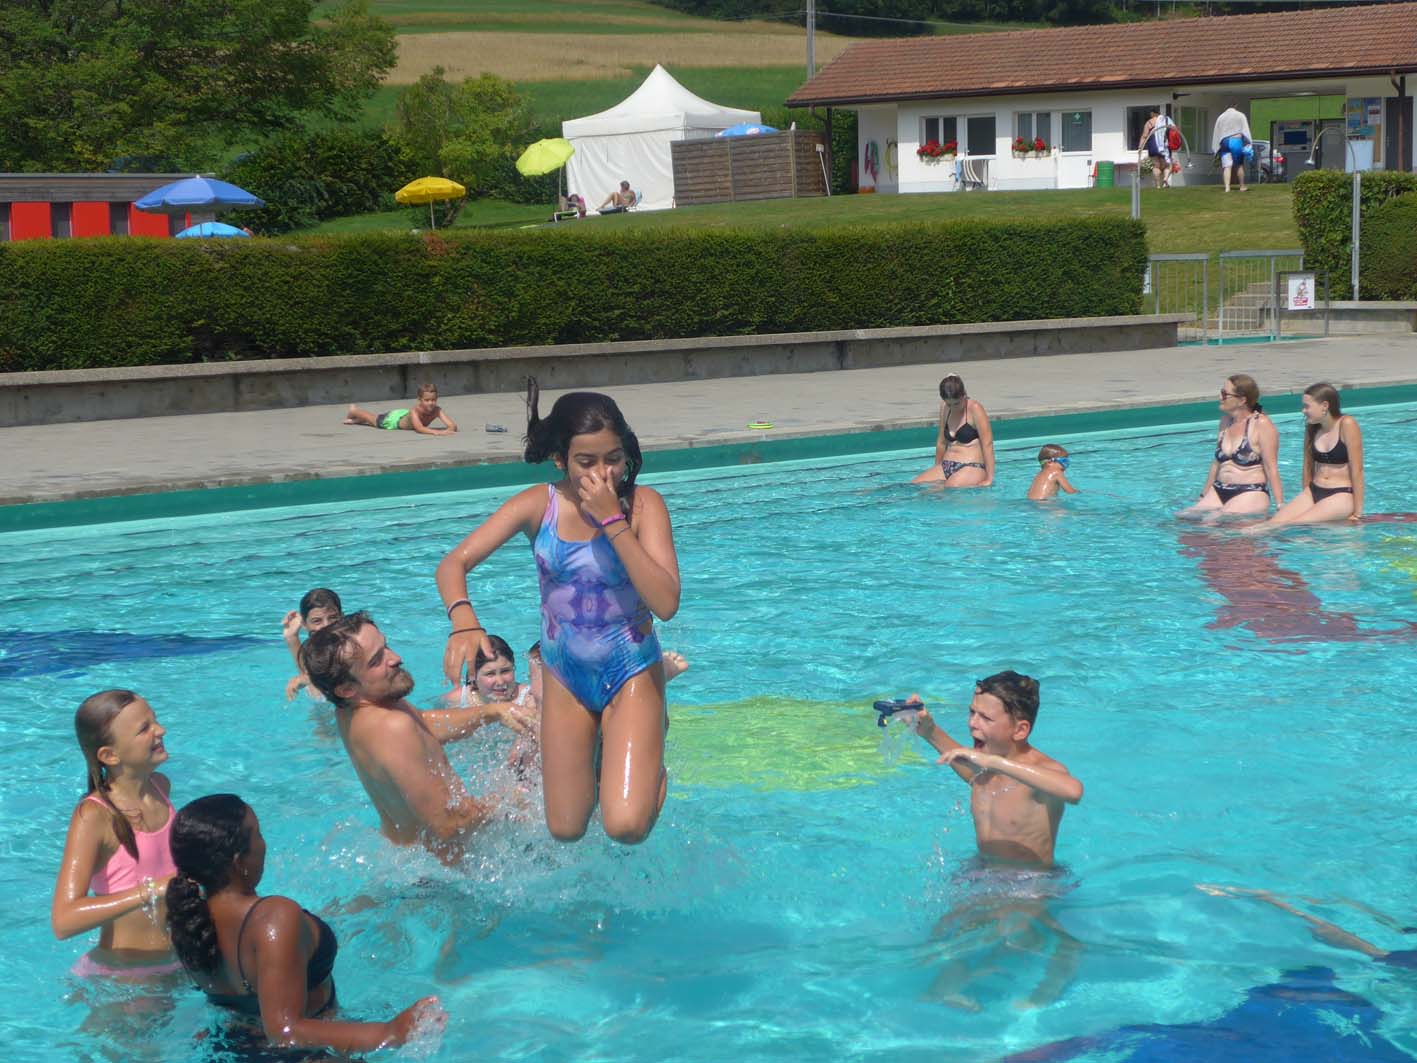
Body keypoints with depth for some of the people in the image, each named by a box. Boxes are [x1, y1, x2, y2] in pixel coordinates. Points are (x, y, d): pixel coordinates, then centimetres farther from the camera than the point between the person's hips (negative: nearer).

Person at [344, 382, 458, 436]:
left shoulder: (437, 411, -36)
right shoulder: (415, 410, -47)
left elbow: (453, 425, -45)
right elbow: (419, 429, -62)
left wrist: (449, 430, -68)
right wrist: (436, 432, -76)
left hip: (405, 415, 4)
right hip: (392, 418, -4)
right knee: (371, 419, 28)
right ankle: (353, 410, 60)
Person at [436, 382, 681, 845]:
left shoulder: (642, 504, -18)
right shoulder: (539, 505, -13)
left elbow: (666, 603, -28)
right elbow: (453, 564, -14)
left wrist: (613, 521, -31)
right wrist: (464, 622, -35)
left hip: (631, 675, -2)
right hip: (565, 676, 3)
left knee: (626, 826, -17)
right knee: (565, 831, 10)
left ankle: (651, 767, 18)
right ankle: (599, 749, 41)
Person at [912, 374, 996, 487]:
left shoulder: (975, 409, -9)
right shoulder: (945, 408, 10)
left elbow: (987, 444, -13)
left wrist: (989, 480, -17)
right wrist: (936, 472, 25)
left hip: (972, 468, -7)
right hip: (946, 467, 7)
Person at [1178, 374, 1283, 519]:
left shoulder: (1261, 425, -8)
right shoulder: (1226, 420, 13)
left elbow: (1271, 469, -11)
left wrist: (1280, 506, -15)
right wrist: (1203, 496, 24)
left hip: (1251, 494, -7)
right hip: (1219, 492, 7)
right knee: (1184, 517, -14)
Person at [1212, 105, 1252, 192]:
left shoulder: (1221, 117, 22)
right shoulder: (1240, 116, 15)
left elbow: (1216, 134, 14)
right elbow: (1245, 131, 2)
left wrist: (1216, 149, 11)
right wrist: (1248, 145, -4)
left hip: (1224, 142, 1)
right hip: (1236, 140, -1)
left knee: (1227, 165, -7)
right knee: (1239, 165, 8)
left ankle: (1227, 187, -22)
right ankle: (1242, 186, 12)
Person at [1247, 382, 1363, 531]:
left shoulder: (1346, 425, -12)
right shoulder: (1312, 427, 8)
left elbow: (1357, 470, -12)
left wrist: (1357, 512, -12)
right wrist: (1305, 501, 18)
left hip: (1342, 495, -7)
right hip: (1314, 491, 7)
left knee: (1297, 523, -30)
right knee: (1276, 521, -21)